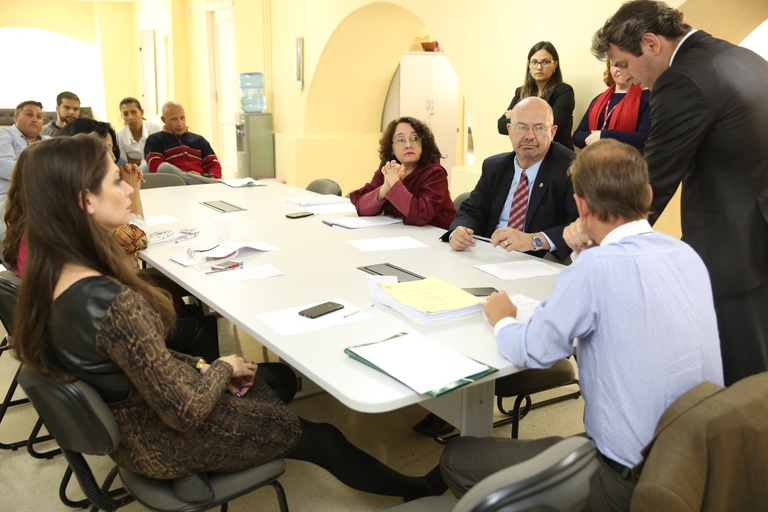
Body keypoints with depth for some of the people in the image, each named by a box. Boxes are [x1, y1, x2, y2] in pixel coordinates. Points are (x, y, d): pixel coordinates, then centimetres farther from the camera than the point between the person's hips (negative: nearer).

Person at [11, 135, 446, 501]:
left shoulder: (51, 277, -8)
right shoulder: (113, 303, -38)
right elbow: (186, 410, -30)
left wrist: (199, 366, -1)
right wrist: (223, 368, -11)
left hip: (123, 423, 8)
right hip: (164, 440, -8)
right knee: (319, 437, 11)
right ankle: (417, 491, 38)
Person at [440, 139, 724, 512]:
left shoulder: (596, 267, -24)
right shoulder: (688, 255, -1)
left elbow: (531, 352, -14)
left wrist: (502, 319, 5)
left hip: (630, 481, -8)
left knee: (456, 459, 3)